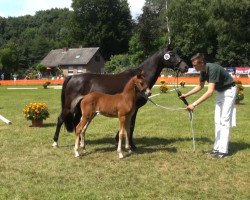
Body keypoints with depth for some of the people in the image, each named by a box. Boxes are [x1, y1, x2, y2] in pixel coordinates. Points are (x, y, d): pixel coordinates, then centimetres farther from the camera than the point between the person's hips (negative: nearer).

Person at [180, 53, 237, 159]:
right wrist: (186, 95, 6)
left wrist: (194, 104, -42)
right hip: (220, 92, 9)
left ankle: (223, 150, -6)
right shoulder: (203, 71, -5)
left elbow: (210, 92, -39)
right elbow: (200, 86, 13)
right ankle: (217, 147, 16)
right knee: (217, 121, 10)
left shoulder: (213, 69, -32)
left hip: (229, 91, -9)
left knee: (224, 121, -9)